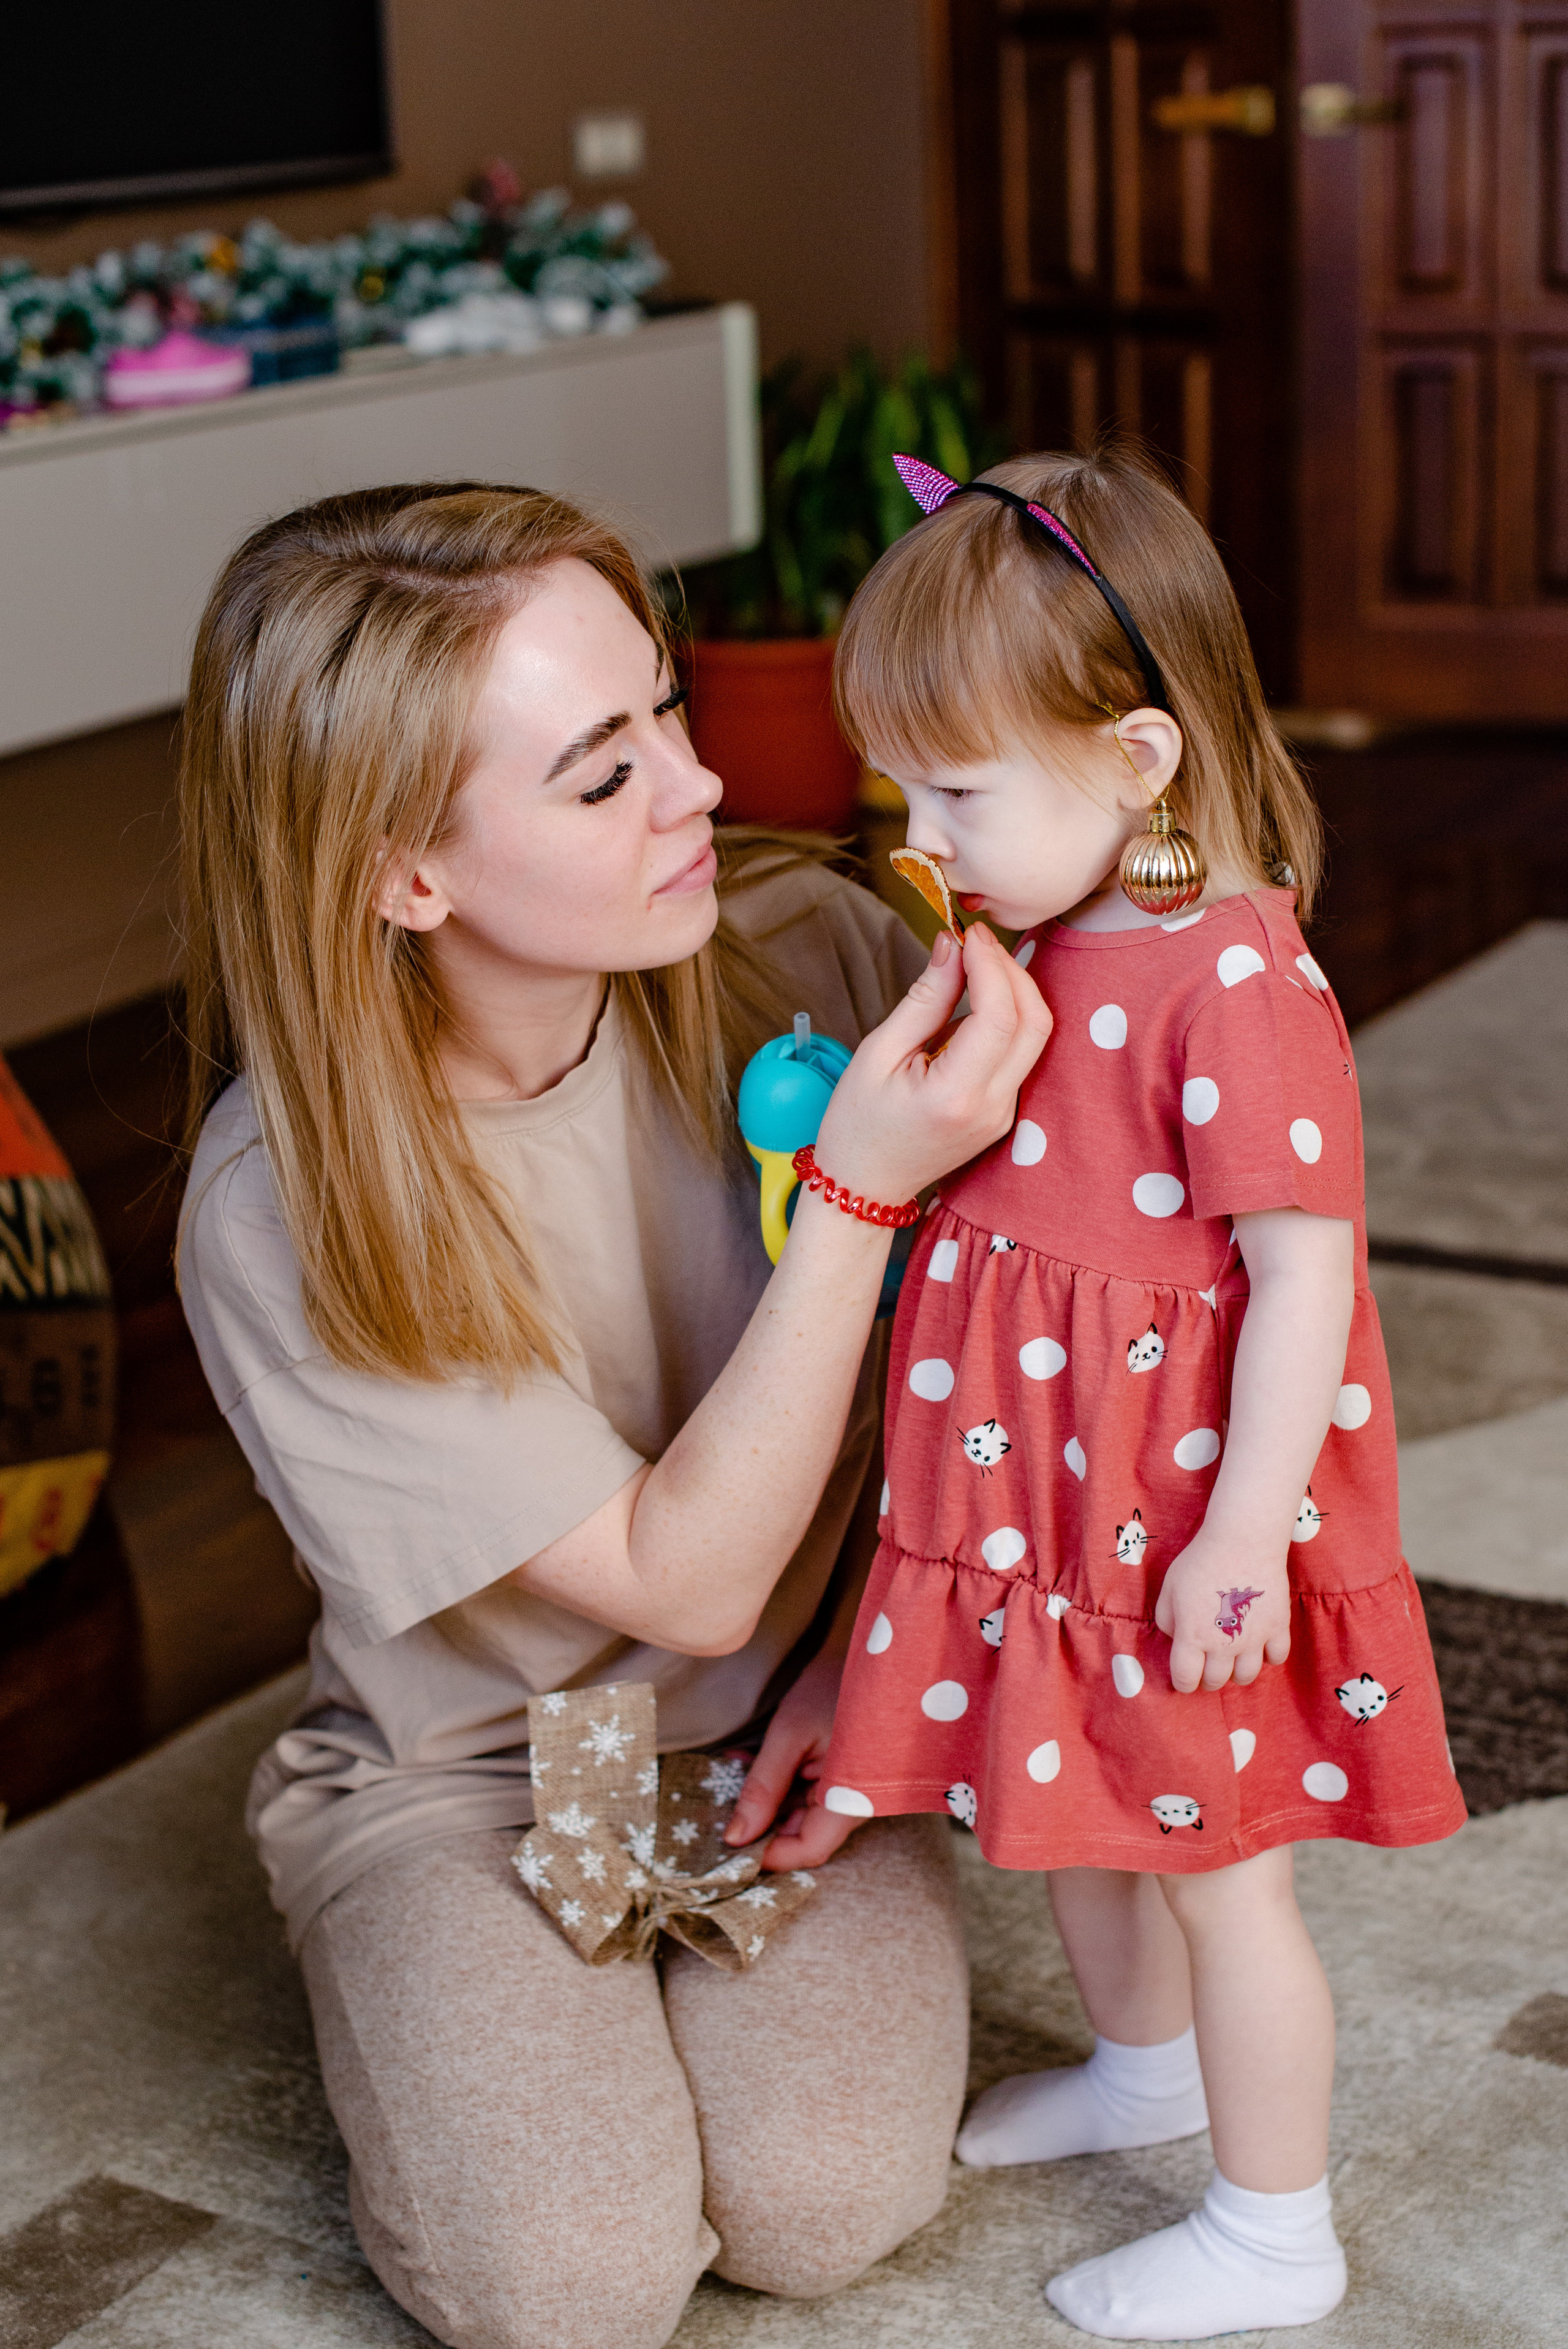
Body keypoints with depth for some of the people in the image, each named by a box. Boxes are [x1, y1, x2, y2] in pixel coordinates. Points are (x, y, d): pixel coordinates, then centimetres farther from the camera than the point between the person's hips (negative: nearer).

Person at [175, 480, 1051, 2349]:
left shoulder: (795, 952, -18)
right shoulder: (282, 1214, -26)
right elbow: (687, 1582, -25)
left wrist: (863, 1644, -10)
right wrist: (852, 1191, -35)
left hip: (782, 1712, 2)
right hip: (466, 1764, -1)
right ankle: (401, 1967, 11)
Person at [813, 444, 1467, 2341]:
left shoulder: (1236, 988, -26)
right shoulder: (1045, 945, 3)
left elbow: (1304, 1279, -25)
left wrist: (1237, 1541, -24)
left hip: (1179, 1526, -8)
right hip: (1046, 1503, 9)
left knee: (1212, 1860, 8)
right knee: (1073, 1816, 25)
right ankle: (1150, 2062, 52)